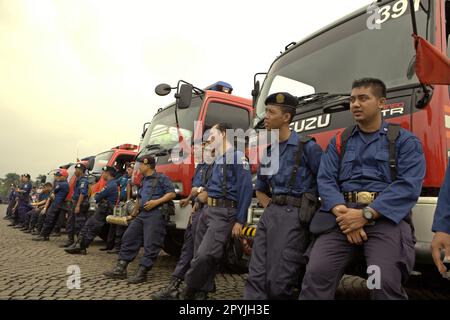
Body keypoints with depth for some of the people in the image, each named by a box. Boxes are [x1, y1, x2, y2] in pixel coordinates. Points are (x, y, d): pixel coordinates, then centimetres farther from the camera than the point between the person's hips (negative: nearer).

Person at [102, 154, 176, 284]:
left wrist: (156, 202, -18)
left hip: (155, 214, -9)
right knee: (129, 238, 5)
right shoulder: (144, 180, 24)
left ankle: (142, 272, -2)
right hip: (142, 214, 9)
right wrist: (134, 212, 34)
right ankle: (120, 269, 11)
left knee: (150, 244, -7)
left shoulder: (161, 178, -2)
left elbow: (172, 193, -10)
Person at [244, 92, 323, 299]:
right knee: (255, 279, 5)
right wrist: (270, 208, 11)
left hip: (293, 216, -7)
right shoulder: (268, 152, 17)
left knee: (278, 282, -4)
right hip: (269, 215, 7)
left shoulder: (307, 147, -3)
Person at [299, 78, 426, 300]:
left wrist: (366, 214, -16)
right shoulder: (338, 142, 19)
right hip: (343, 215, 2)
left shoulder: (405, 141, 9)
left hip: (386, 216, -2)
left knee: (386, 283, -24)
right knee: (316, 273, -18)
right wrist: (341, 211, -13)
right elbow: (325, 180, 6)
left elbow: (409, 186, -6)